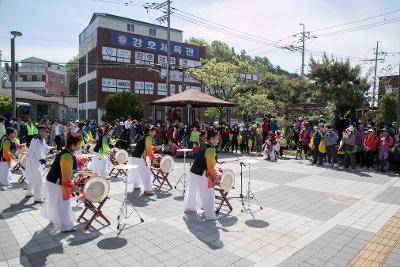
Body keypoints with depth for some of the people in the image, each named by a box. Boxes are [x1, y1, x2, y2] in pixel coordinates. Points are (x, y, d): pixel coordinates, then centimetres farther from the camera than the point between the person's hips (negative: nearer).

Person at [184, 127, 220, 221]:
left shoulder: (204, 146, 7)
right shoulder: (210, 150, -20)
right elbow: (210, 166, -19)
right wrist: (215, 178, -10)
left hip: (193, 173, 10)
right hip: (201, 175, -10)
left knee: (192, 191, 25)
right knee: (208, 195, 2)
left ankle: (189, 207, 44)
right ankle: (210, 215, 10)